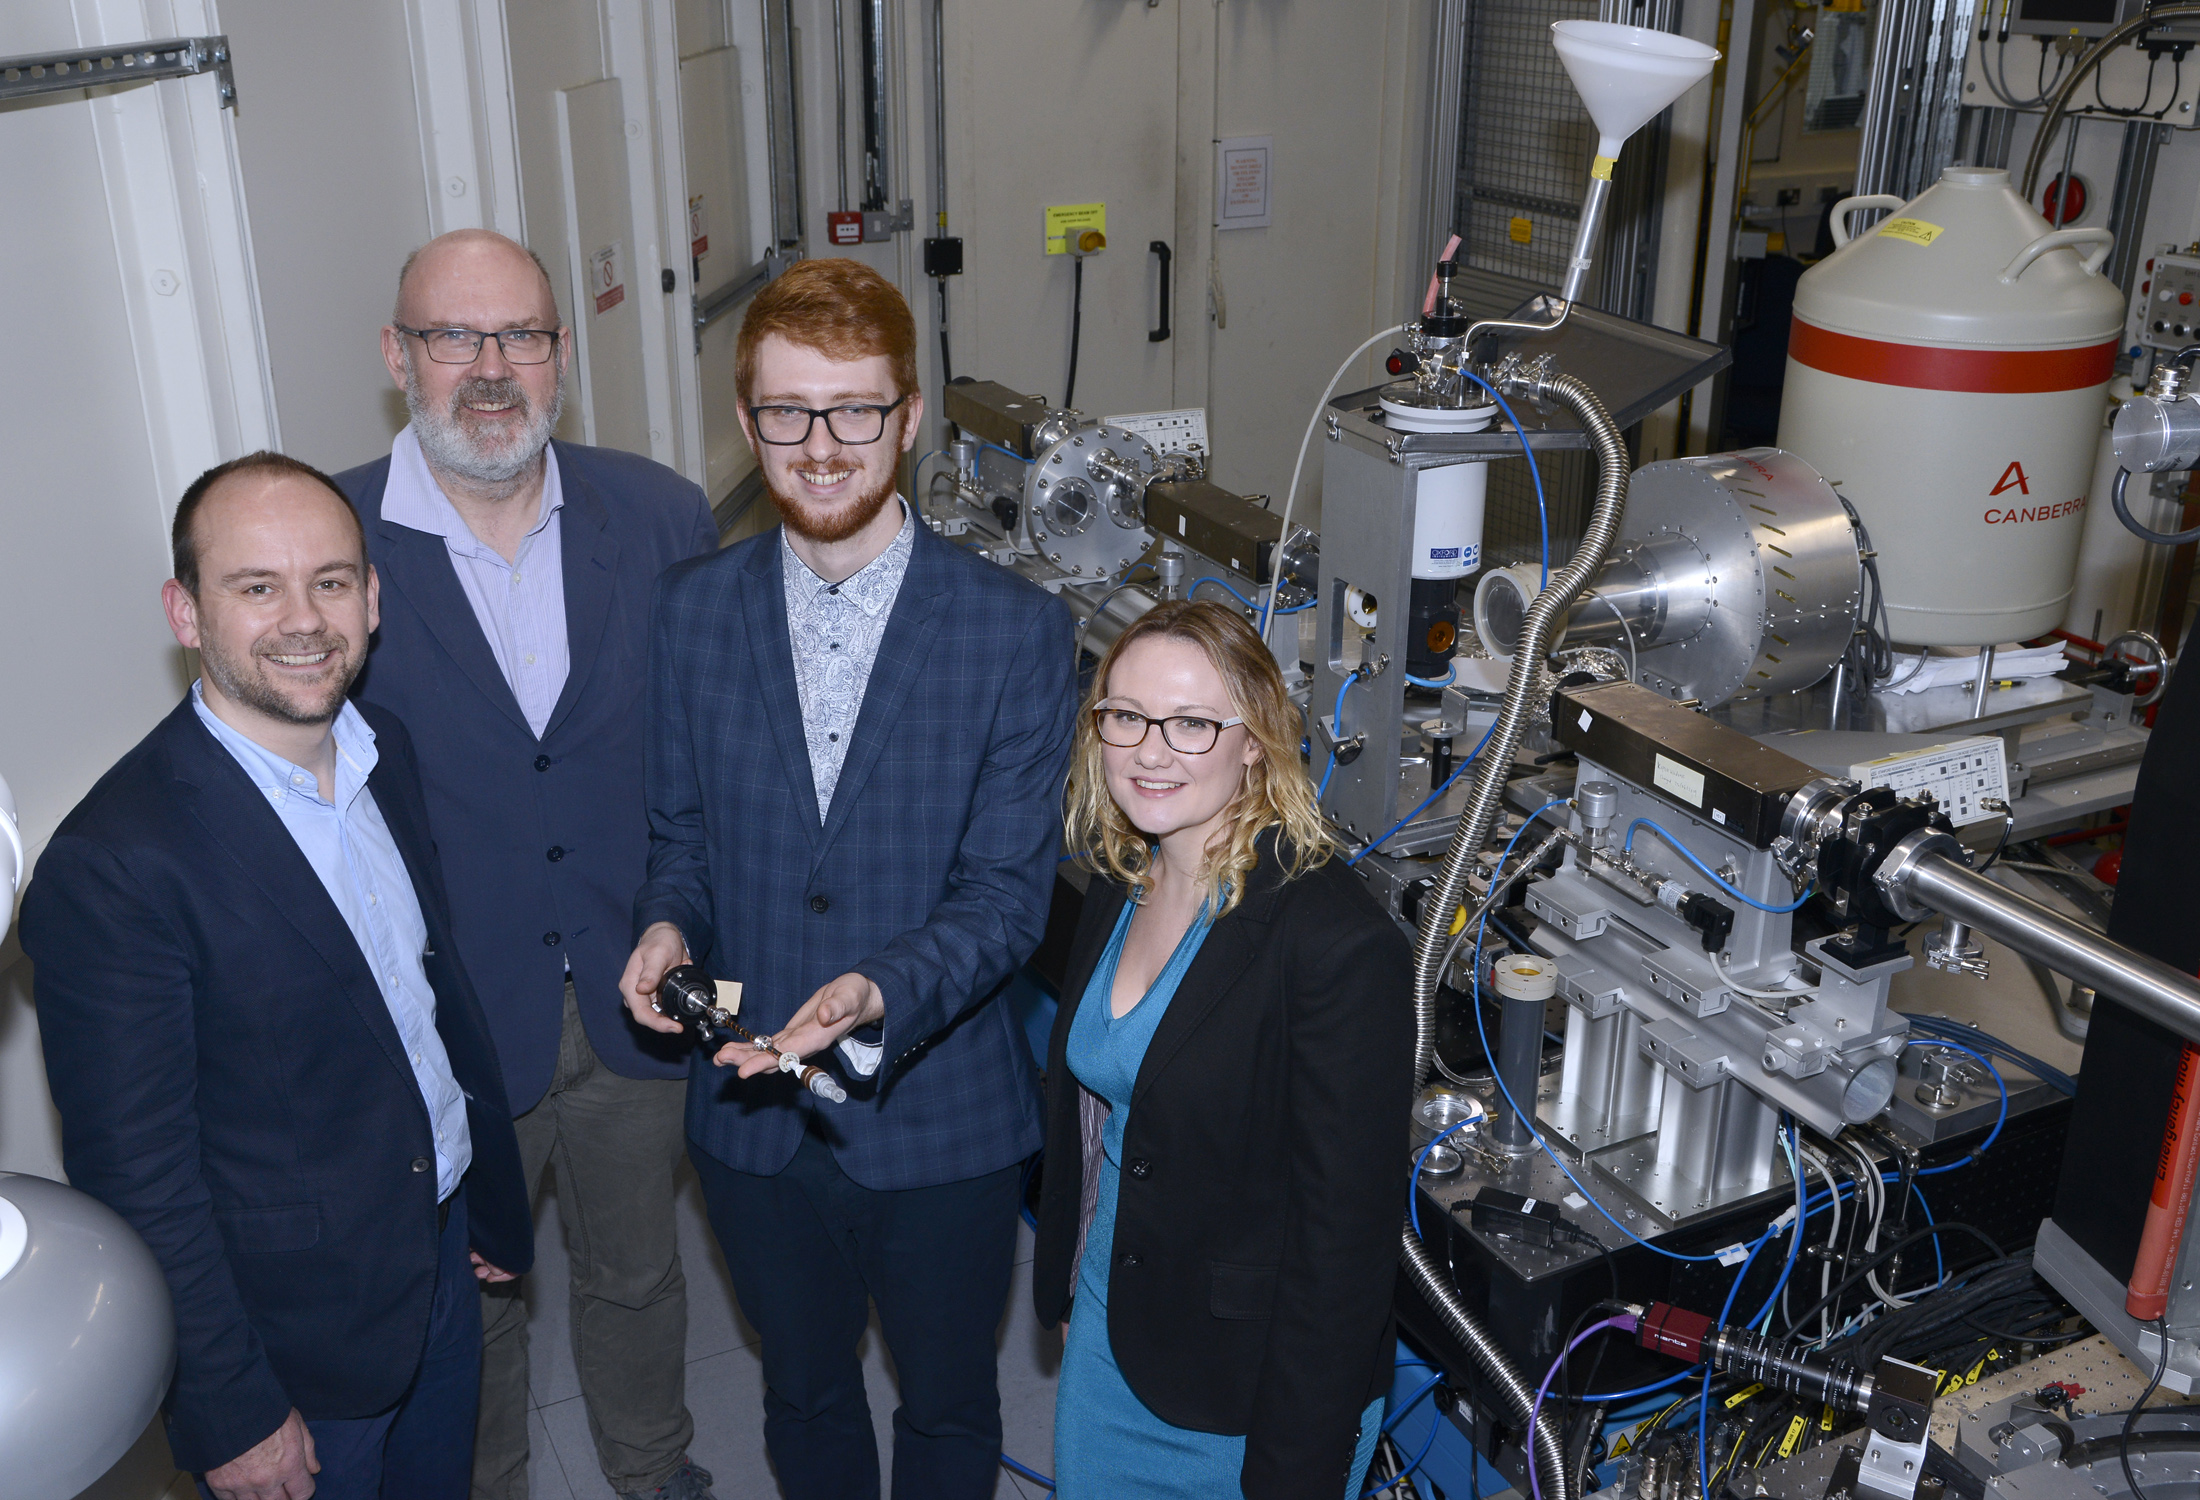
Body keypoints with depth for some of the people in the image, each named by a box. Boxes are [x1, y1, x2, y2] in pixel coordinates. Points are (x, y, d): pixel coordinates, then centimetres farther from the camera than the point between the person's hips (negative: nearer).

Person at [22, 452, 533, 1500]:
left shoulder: (387, 752, -3)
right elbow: (135, 1172, -21)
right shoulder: (115, 862, -26)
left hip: (442, 1262, 6)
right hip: (292, 1342, -6)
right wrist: (228, 1412, -15)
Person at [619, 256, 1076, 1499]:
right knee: (805, 1396, 25)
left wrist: (882, 994, -31)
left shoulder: (1017, 630, -15)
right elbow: (683, 831, 5)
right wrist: (668, 924, -16)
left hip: (941, 1113, -2)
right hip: (754, 1111, 2)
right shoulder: (692, 614, -4)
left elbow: (1009, 890, -15)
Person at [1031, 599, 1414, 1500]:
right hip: (1104, 1340, 7)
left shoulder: (1342, 948, -26)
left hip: (1243, 1398, -6)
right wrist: (1066, 1292, 16)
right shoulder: (1119, 890, -1)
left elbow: (1345, 1235, -22)